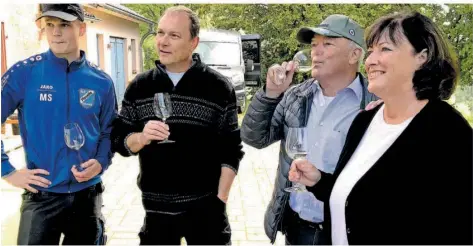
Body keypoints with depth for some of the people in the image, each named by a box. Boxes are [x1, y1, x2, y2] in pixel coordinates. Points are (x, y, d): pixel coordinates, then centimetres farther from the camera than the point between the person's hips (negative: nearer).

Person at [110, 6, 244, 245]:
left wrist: (220, 199, -7)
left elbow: (231, 150, -2)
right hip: (157, 207, 2)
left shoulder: (218, 87, -5)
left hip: (205, 206, -2)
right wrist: (141, 138, -17)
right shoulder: (139, 86, 2)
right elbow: (119, 140, 4)